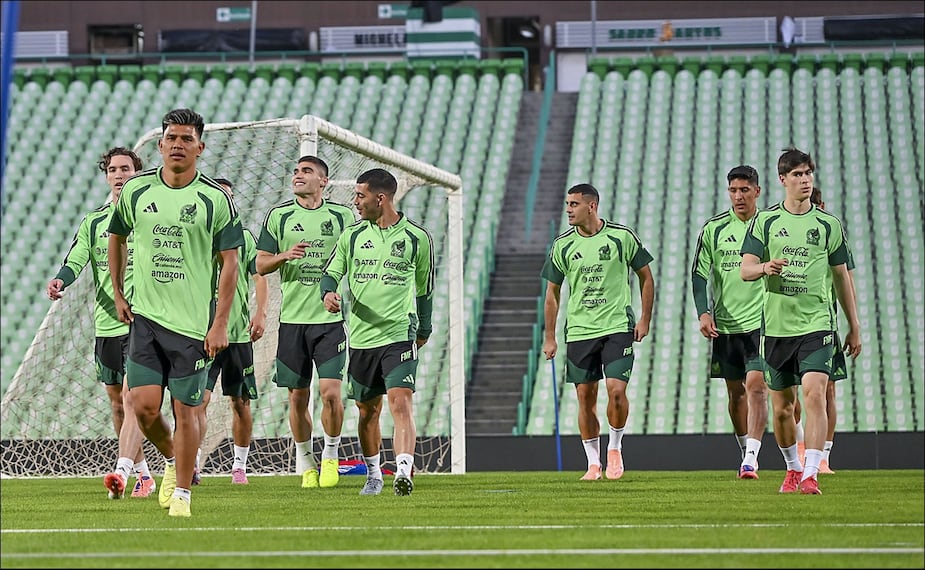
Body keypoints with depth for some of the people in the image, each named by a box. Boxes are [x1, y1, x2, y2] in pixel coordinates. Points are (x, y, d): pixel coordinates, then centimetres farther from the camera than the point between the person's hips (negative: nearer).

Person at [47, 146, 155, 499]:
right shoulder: (93, 222, 10)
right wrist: (60, 280, -24)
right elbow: (75, 261, -3)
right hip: (105, 324, 5)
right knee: (117, 404, 10)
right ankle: (143, 475, 23)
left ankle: (122, 473, -29)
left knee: (132, 398, -18)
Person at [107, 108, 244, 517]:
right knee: (144, 404, -6)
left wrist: (220, 324, -8)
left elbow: (230, 262, -3)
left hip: (194, 322, -2)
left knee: (185, 409, -2)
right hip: (145, 315, 2)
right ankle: (171, 459, 23)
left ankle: (182, 492, 11)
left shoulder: (215, 199, -5)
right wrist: (118, 295, 15)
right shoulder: (136, 191, 3)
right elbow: (116, 238, 20)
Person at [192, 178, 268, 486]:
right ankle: (193, 463, -18)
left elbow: (259, 277, 6)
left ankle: (240, 465, 18)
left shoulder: (244, 238, 8)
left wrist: (260, 313, -8)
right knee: (200, 398, -14)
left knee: (241, 402, 7)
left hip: (239, 332, 1)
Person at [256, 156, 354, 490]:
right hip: (292, 320, 1)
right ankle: (304, 461, 20)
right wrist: (284, 256, -13)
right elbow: (260, 264, 7)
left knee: (330, 392, -12)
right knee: (297, 397, 4)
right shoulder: (279, 216, 6)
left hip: (330, 319, -1)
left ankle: (331, 456, 8)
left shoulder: (342, 216, 6)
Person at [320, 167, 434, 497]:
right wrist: (328, 292, -14)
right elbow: (331, 273, 10)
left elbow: (424, 288, 13)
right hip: (361, 337, 3)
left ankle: (404, 471, -29)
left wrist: (424, 329, 21)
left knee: (400, 403, -19)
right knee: (367, 411, 10)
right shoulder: (352, 236, 7)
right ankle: (373, 474, 27)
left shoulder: (417, 238, 1)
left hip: (399, 336, -3)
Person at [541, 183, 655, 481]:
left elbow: (646, 277, 7)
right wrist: (550, 338, 8)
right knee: (585, 397, 2)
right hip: (579, 331, 3)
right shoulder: (562, 244, 3)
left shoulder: (622, 237, -4)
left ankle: (615, 447, 10)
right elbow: (552, 292, 10)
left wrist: (645, 319, 0)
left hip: (618, 326, -3)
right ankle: (593, 463, 12)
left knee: (616, 389, -14)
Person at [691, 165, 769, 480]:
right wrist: (703, 312, -10)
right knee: (736, 392, 10)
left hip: (761, 322, -3)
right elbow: (699, 273, 3)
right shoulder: (714, 228, 3)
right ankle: (746, 451, 26)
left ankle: (751, 458, -20)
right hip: (725, 324, 3)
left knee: (756, 386, -15)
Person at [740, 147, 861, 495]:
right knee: (782, 408, 8)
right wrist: (765, 267, -25)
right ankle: (792, 469, 29)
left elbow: (841, 277, 13)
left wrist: (854, 326, 15)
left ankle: (810, 474, -22)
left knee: (814, 393, -20)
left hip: (817, 324, -1)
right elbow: (745, 270, -1)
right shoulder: (765, 221, 4)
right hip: (776, 326, 1)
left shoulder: (829, 225, 5)